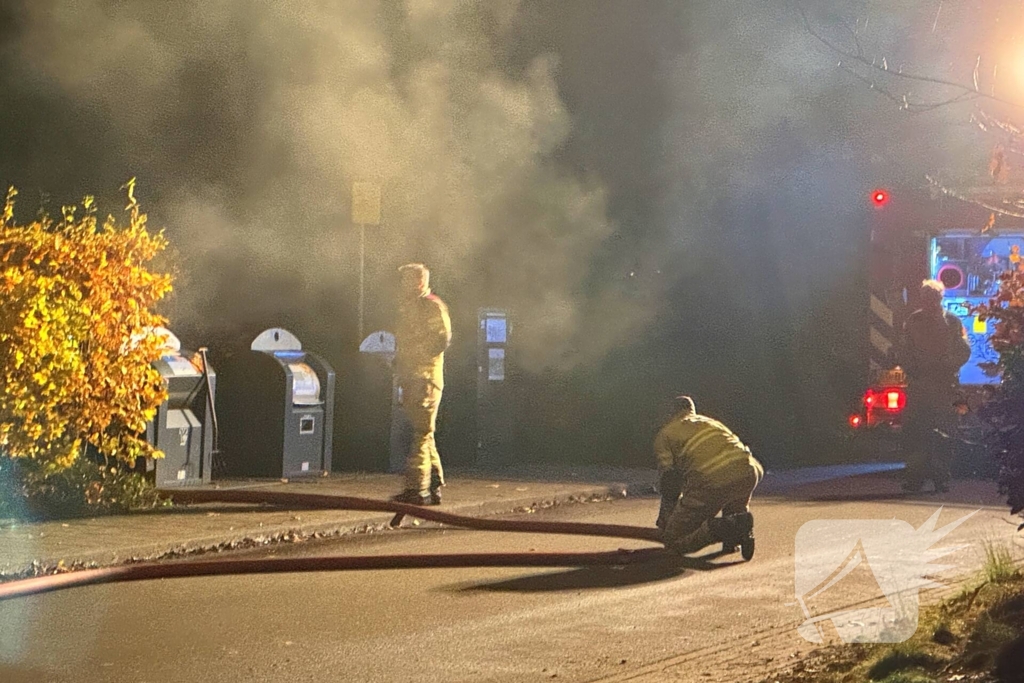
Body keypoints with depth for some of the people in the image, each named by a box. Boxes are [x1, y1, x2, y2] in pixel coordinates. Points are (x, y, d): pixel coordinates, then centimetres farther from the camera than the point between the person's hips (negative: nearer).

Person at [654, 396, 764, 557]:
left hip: (710, 482, -5)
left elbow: (670, 482, 11)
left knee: (674, 541, 9)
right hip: (748, 474, 5)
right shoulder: (712, 423, 36)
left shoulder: (664, 436, 20)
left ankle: (728, 527, -17)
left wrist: (665, 521, 23)